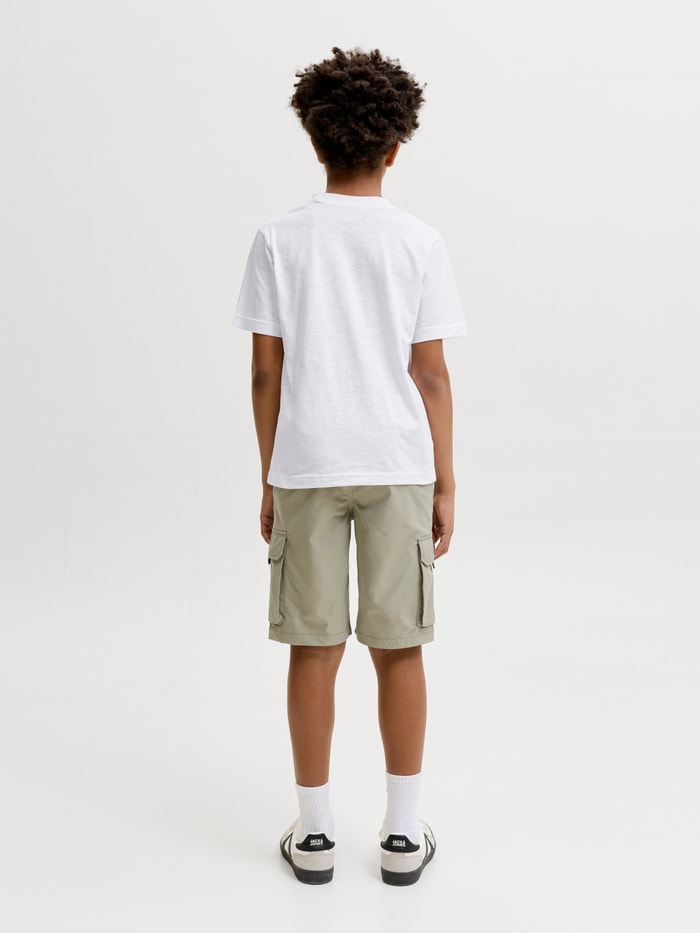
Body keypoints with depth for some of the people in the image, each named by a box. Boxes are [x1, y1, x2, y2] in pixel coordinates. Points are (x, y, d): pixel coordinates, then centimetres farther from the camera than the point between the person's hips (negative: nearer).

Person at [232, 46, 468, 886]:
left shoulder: (279, 240, 0)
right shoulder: (419, 243, -1)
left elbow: (266, 373, -1)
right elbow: (431, 375, -3)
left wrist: (269, 484, 8)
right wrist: (444, 486, 5)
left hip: (305, 468, 0)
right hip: (398, 466, 0)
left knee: (312, 648, 9)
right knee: (398, 648, 9)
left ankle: (314, 832, 21)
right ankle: (402, 834, 20)